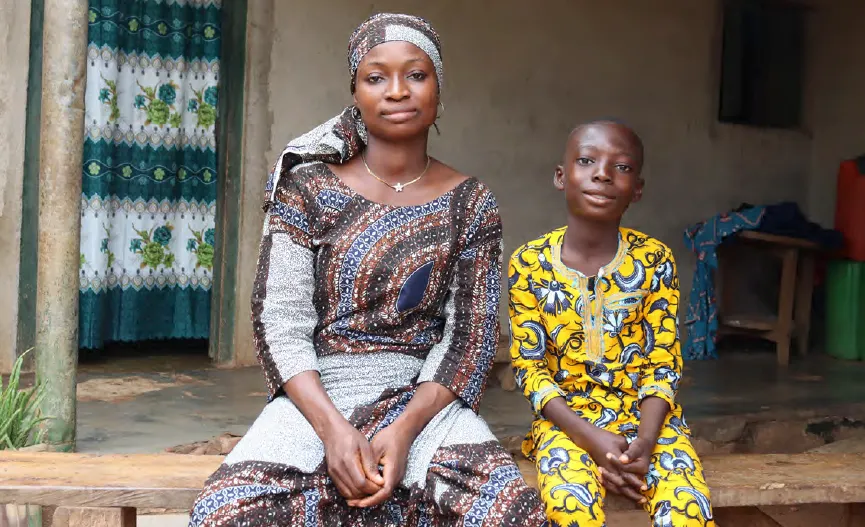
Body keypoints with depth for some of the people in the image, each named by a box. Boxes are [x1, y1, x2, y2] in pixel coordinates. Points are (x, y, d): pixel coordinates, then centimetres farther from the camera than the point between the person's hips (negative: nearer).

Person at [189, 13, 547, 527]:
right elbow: (280, 323, -2)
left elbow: (471, 334, 1)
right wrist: (333, 427, -18)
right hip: (313, 397, 0)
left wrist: (405, 428, -15)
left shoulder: (471, 204, 5)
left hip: (426, 397, 0)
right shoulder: (308, 188, 3)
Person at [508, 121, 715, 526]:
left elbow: (663, 364, -1)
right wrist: (591, 438, -18)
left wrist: (645, 440, -19)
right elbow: (528, 364, -4)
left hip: (645, 414, 1)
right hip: (567, 417, -1)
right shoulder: (529, 263, -4)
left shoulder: (655, 260, -2)